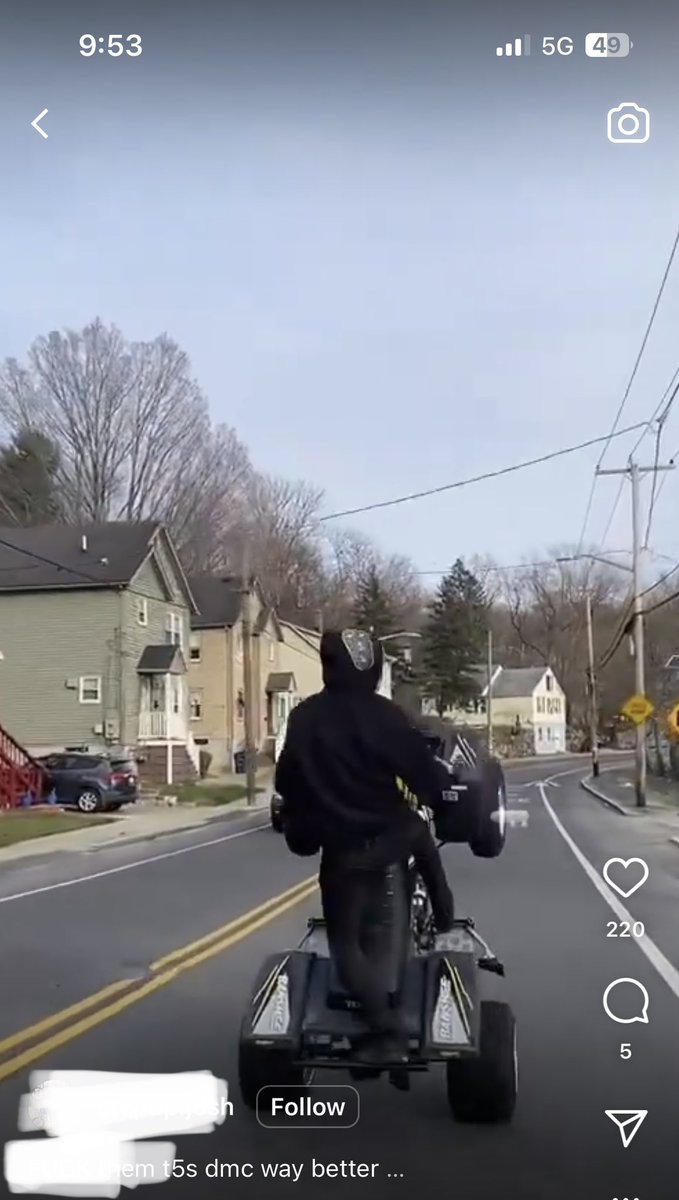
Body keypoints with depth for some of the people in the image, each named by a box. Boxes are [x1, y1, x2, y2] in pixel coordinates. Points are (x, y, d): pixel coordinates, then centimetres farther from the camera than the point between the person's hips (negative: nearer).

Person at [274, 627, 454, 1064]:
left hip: (343, 848, -1)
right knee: (421, 835, 38)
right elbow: (422, 770, -7)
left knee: (346, 946, 6)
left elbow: (287, 780, 7)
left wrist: (298, 828, 24)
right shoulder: (385, 714, -10)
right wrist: (440, 799, 15)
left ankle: (388, 1033, -7)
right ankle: (445, 922, 43)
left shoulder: (304, 717, -3)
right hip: (394, 833, 1)